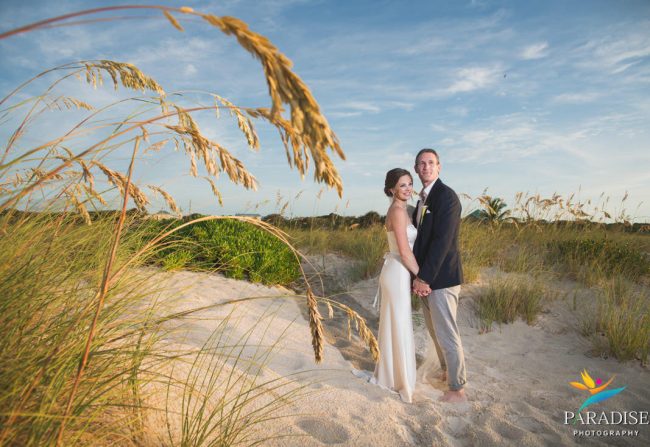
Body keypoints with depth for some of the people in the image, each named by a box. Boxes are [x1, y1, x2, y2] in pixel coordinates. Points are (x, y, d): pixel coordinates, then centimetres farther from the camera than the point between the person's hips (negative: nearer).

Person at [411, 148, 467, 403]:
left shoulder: (446, 196, -16)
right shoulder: (423, 199, 12)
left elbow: (442, 240, -22)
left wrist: (424, 277, -20)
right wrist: (418, 276, 5)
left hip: (441, 277, -9)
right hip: (426, 277, 9)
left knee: (447, 334, 3)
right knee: (434, 330, 22)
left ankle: (458, 390, 20)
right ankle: (446, 371, 42)